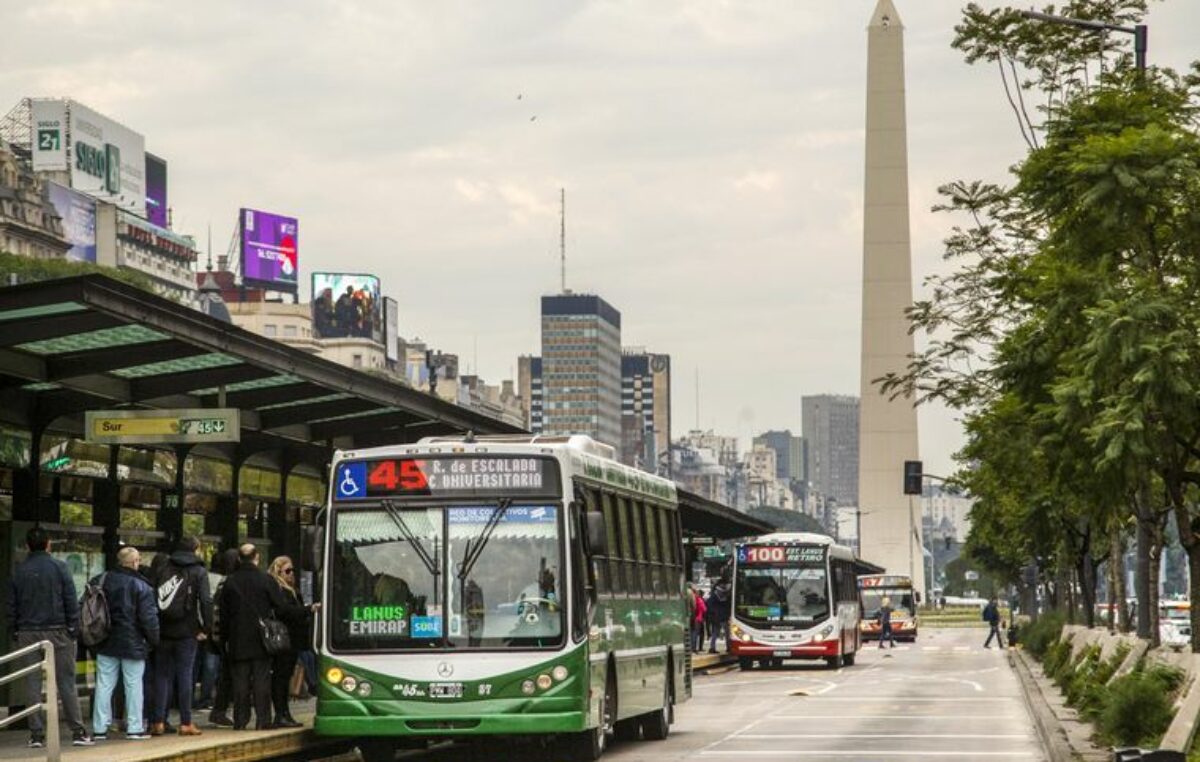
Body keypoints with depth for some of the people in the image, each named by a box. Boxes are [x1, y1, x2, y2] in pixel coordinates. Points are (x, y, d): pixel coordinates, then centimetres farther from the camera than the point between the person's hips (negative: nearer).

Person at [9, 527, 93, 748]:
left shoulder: (19, 572, 5)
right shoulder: (58, 567, -3)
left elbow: (12, 606, 7)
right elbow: (71, 600, -5)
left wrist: (15, 633, 13)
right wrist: (74, 628, -1)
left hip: (28, 633, 2)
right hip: (57, 631, -2)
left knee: (32, 684, 4)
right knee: (66, 682, 0)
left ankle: (36, 734, 2)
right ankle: (78, 731, -2)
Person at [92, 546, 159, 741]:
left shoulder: (101, 581, 3)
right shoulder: (141, 586, -11)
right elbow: (149, 617, -12)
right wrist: (153, 640, 2)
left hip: (106, 644, 4)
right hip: (132, 644, -4)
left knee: (104, 685, 7)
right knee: (133, 685, 4)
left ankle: (100, 727, 7)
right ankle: (134, 728, 5)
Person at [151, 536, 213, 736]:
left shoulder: (164, 569, 9)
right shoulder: (198, 572, -3)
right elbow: (206, 601, -12)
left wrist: (154, 628, 7)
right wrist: (206, 628, -8)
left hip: (164, 631, 3)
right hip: (187, 632, -3)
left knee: (162, 675, 8)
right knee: (185, 675, 1)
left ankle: (158, 722, 5)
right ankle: (185, 723, 2)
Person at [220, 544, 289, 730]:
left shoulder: (230, 582, 0)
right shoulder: (266, 580, -6)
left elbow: (224, 613, 5)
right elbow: (281, 608, -4)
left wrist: (225, 638, 12)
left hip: (238, 640, 2)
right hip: (261, 641, -2)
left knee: (240, 681, 5)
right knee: (262, 679, 1)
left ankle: (240, 720, 4)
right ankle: (262, 720, -2)